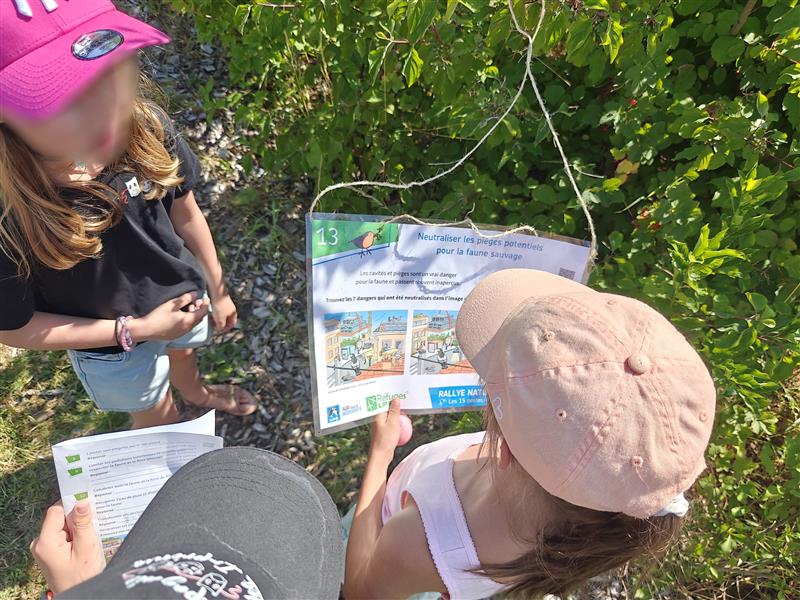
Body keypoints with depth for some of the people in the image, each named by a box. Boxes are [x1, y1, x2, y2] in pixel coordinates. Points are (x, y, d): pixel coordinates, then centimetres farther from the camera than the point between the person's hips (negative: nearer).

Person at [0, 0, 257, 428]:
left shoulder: (144, 127, -28)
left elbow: (185, 215, -10)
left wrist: (217, 291, 2)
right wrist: (136, 330, -23)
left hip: (183, 295, 3)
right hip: (112, 346, -2)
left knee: (181, 354, 35)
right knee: (159, 419, 26)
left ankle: (197, 393, 70)